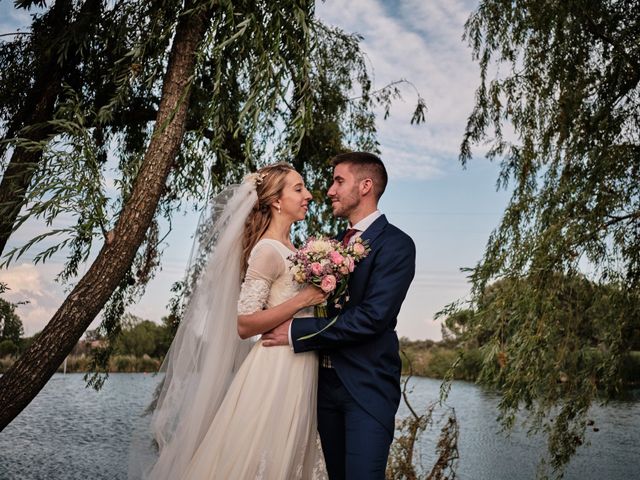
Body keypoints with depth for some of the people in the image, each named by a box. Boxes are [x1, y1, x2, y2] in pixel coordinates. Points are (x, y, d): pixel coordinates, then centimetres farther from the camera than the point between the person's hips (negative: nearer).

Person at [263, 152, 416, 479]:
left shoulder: (395, 244, -10)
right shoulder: (335, 244, 15)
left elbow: (372, 316, -20)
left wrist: (297, 332, -17)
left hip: (367, 387, -7)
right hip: (328, 382, 7)